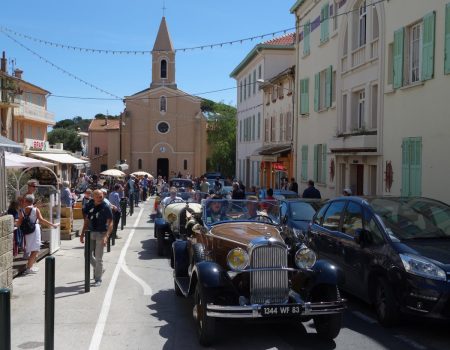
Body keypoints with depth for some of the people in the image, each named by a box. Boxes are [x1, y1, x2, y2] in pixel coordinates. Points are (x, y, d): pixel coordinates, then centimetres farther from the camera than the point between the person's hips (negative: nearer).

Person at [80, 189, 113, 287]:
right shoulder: (89, 206, 3)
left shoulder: (106, 208, -11)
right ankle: (99, 270, 33)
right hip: (90, 233, 5)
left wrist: (106, 236, -27)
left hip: (101, 234, -5)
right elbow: (86, 221, 13)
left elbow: (110, 223, -15)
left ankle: (98, 279, 13)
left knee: (98, 258, -1)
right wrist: (82, 234, 10)